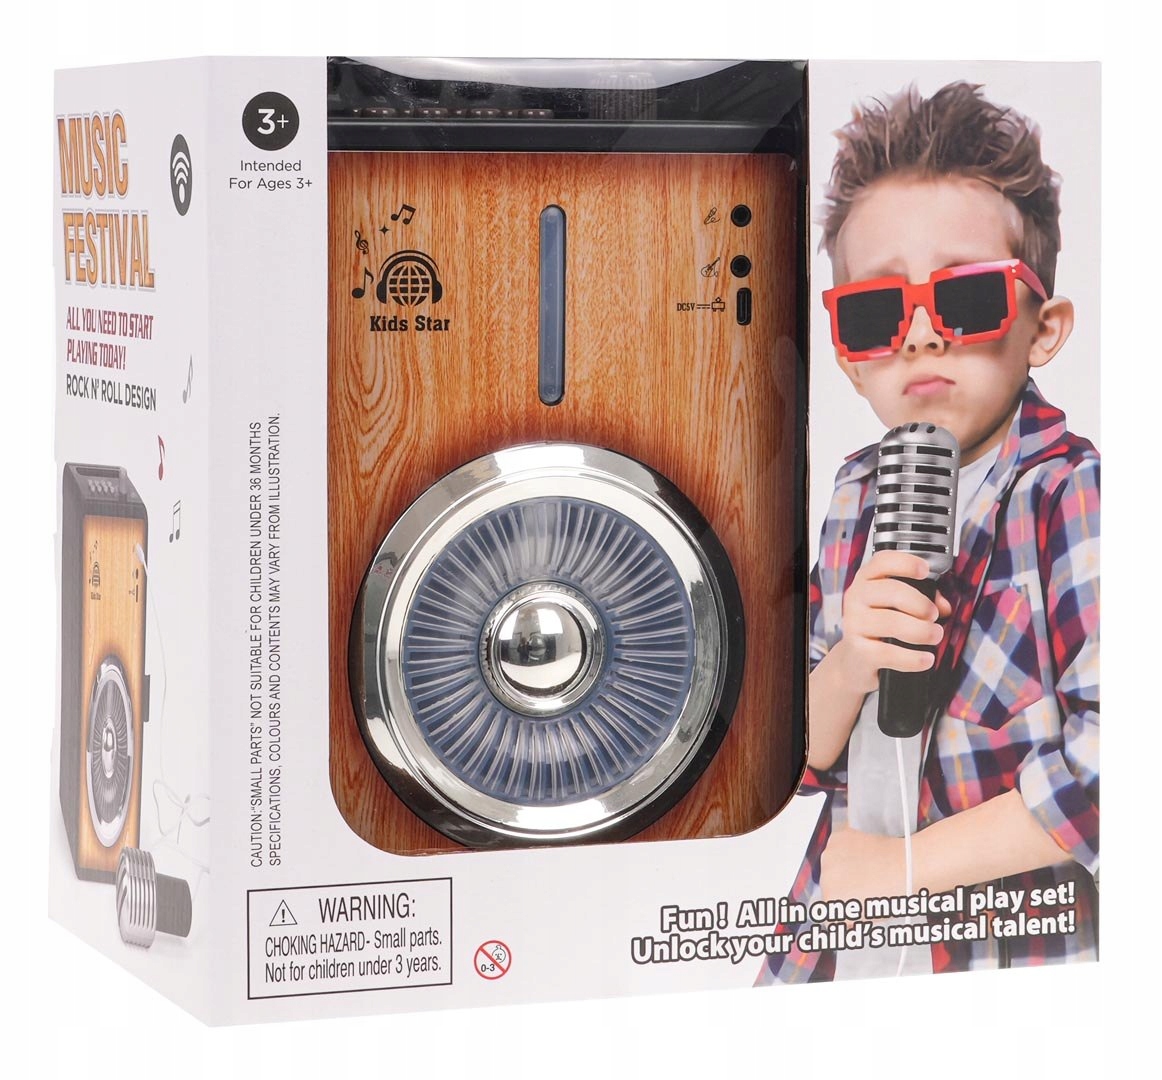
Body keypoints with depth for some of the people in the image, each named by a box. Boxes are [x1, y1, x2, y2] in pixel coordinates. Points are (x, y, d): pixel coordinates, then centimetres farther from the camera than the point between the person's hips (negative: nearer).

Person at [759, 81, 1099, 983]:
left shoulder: (1076, 498, -17)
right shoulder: (859, 494, 2)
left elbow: (1106, 760, -29)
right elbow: (802, 751, 5)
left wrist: (907, 862, -19)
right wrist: (848, 669, -17)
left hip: (1022, 964, -5)